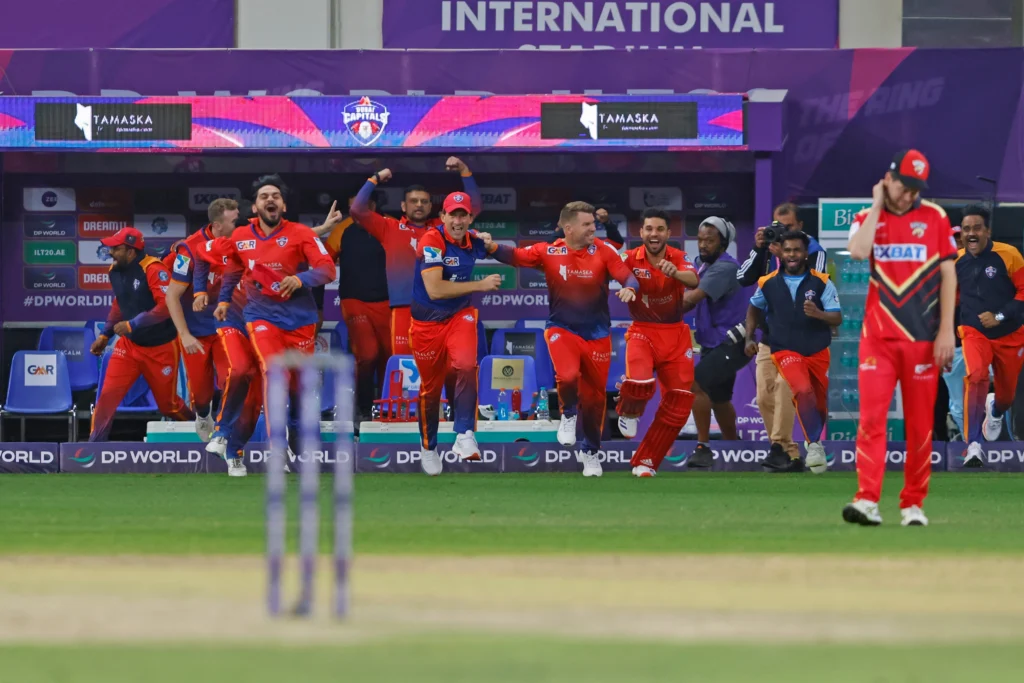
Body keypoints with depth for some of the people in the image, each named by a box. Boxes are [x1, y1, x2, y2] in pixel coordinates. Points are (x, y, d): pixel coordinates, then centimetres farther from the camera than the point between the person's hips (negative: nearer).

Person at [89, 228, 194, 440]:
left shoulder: (153, 270, -22)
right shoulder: (115, 271, 1)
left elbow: (166, 306, -30)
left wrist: (132, 325, -30)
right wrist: (105, 335, 13)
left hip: (161, 348, -5)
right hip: (129, 344, 5)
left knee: (168, 405, 9)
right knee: (108, 395, -8)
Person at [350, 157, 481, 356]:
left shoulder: (441, 228, 16)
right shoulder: (390, 228, 11)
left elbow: (475, 206, 17)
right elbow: (358, 210, 4)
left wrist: (465, 172, 10)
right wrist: (375, 180, 4)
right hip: (403, 308, -2)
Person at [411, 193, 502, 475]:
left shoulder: (473, 242, -2)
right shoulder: (432, 241, -21)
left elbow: (493, 249, 25)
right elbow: (434, 290, -30)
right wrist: (480, 285, -27)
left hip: (460, 316, 3)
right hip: (428, 322, -3)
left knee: (466, 365, -26)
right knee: (430, 387, 10)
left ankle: (465, 436, -23)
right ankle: (428, 447, 32)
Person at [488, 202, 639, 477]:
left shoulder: (604, 251, -8)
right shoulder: (549, 252, -9)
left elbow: (627, 276, -13)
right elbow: (516, 256, -16)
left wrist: (628, 288, -36)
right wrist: (493, 248, -35)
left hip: (597, 335, 2)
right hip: (562, 329, -2)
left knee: (595, 397, 9)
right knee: (568, 376, -29)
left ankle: (590, 451, 32)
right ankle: (568, 415, 5)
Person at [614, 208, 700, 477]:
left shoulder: (678, 258, -6)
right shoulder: (631, 259, -8)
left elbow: (693, 281, -26)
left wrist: (675, 272, -49)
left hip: (675, 334, 3)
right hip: (642, 331, -3)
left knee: (679, 402, 0)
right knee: (640, 382, -31)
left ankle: (645, 463, 15)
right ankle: (628, 413, 7)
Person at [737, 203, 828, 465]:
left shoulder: (813, 250, -7)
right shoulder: (768, 247, 7)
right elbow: (743, 279, 2)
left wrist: (784, 258, -25)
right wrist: (758, 249, -9)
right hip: (768, 333, 6)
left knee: (784, 385, -24)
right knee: (765, 397, 0)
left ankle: (779, 446, -25)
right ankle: (789, 452, 8)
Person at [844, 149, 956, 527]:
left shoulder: (935, 217, 5)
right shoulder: (867, 218, 7)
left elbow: (948, 274, 3)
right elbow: (858, 252, -15)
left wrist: (946, 330, -4)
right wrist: (878, 206, -6)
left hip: (922, 337, 0)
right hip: (878, 337, 0)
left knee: (920, 423, 2)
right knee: (871, 416, -11)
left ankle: (913, 504, 9)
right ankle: (867, 501, -16)